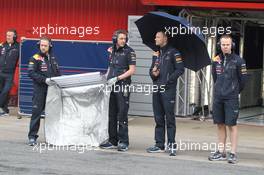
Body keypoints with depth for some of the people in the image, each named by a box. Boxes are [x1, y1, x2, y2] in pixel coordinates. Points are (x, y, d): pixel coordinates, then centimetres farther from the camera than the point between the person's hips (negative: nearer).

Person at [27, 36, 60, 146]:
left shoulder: (53, 58, 15)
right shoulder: (35, 58, -4)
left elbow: (58, 73, 23)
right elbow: (31, 73, -14)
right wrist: (44, 80, -22)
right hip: (40, 89, -6)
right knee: (36, 112, -8)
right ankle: (32, 137, -5)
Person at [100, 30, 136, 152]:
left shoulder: (129, 51, -5)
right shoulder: (112, 51, 14)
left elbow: (132, 70, -11)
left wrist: (117, 78, -15)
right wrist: (107, 76, 9)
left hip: (123, 87, -7)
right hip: (113, 87, 7)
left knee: (122, 116, -8)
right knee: (112, 115, 10)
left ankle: (123, 142, -4)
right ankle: (113, 141, 18)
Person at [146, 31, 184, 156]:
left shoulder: (173, 53, -4)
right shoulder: (156, 54, 19)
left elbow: (180, 69, -8)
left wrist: (168, 80, -14)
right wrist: (153, 73, 2)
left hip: (168, 89, -7)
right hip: (156, 89, 7)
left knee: (169, 117, -5)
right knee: (158, 118, 9)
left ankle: (171, 144, -1)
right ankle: (159, 144, 14)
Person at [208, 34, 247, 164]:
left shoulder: (238, 61, -6)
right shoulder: (216, 60, 8)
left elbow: (243, 79, 0)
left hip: (231, 98, -5)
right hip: (218, 97, 5)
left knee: (232, 125, -4)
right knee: (220, 124, 8)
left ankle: (233, 153, -2)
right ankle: (221, 152, 15)